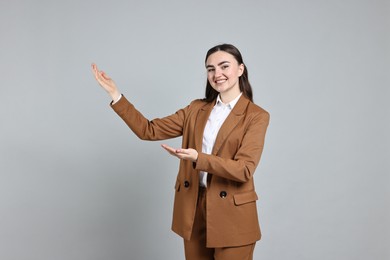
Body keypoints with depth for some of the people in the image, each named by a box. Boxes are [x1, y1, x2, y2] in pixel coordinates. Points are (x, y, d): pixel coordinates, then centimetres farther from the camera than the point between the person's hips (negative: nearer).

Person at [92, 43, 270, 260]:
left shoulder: (257, 116, -8)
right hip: (193, 208, 4)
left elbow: (244, 169, -18)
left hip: (231, 214, -4)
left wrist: (198, 158, -30)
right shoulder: (196, 108, 7)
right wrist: (115, 94, -2)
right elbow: (149, 130, 3)